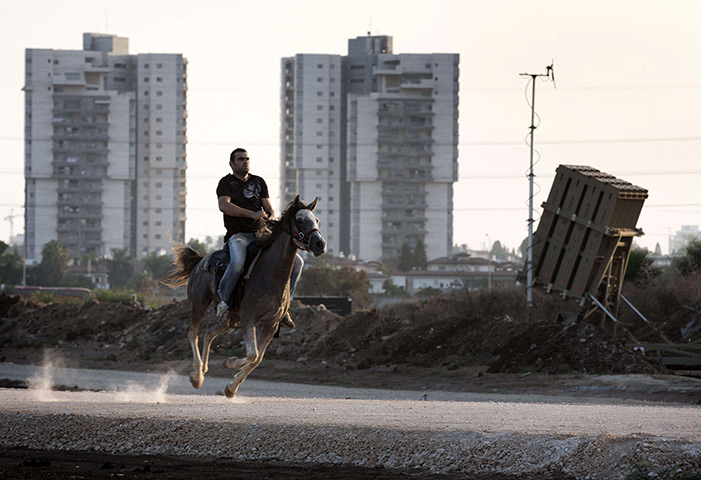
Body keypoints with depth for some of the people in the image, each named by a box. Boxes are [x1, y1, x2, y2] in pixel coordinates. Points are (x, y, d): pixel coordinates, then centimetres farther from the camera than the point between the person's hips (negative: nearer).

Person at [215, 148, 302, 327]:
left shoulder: (259, 182, 19)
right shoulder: (226, 182, 2)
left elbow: (268, 208, 17)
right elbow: (224, 206, -16)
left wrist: (271, 218, -9)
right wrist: (253, 214, -24)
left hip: (259, 235, 6)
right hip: (237, 235, -6)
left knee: (296, 262, -7)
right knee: (238, 262, -39)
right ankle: (223, 300, -17)